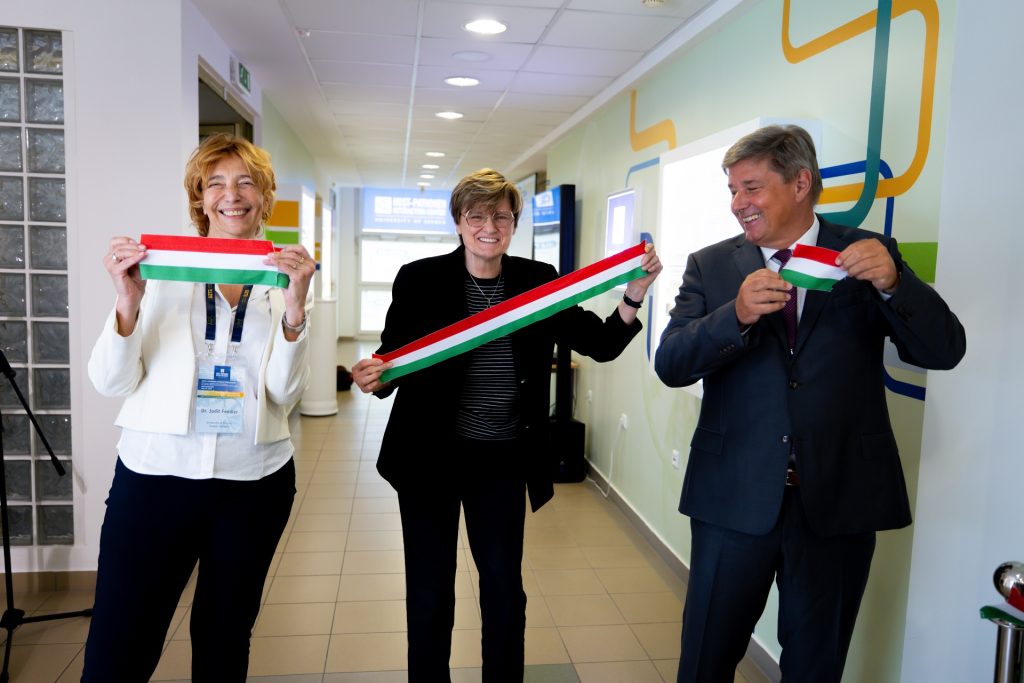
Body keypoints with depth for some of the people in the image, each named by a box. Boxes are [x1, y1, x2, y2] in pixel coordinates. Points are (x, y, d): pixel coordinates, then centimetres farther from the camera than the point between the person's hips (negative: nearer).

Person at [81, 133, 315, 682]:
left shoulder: (284, 277, 2)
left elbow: (284, 392, -7)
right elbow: (110, 384, -3)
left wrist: (294, 310, -23)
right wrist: (128, 305, -21)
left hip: (255, 480, 2)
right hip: (154, 474, -1)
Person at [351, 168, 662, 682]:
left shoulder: (539, 281, -2)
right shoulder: (419, 280, -7)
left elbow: (602, 344, -2)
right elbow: (393, 358, -5)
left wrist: (635, 293, -18)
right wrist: (374, 377, -27)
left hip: (503, 461, 2)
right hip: (430, 457, -1)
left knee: (505, 589, 14)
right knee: (429, 591, 12)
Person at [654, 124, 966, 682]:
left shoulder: (868, 256, 1)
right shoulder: (710, 266, 1)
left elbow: (943, 351, -5)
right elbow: (670, 364, -9)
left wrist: (893, 283, -22)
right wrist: (736, 316, -27)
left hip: (839, 501, 1)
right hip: (735, 499, 0)